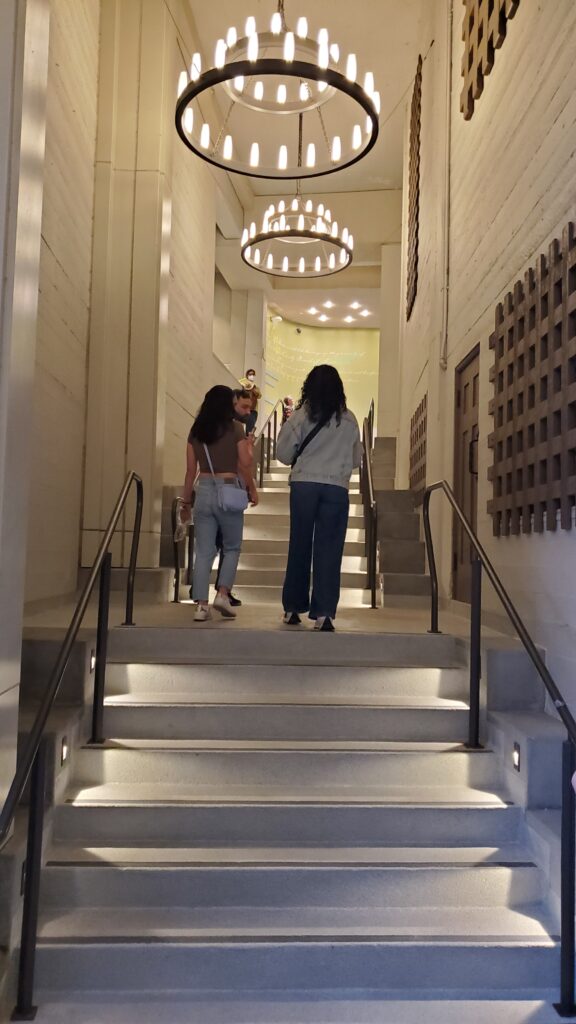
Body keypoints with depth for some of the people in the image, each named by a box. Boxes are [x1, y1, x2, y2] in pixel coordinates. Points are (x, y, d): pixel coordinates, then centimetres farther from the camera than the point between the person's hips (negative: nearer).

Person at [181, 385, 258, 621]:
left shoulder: (196, 430, 6)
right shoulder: (235, 428, -3)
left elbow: (191, 469, 7)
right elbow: (245, 464, -5)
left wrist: (186, 500, 14)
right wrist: (252, 489, 9)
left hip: (204, 491, 3)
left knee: (203, 552, 6)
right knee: (232, 548, 14)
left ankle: (201, 605, 3)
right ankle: (223, 594, 2)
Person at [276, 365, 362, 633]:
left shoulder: (301, 416, -1)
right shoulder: (349, 420, 4)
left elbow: (283, 454, 0)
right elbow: (356, 459, 13)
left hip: (304, 485, 0)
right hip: (336, 488, 0)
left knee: (299, 547, 10)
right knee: (329, 551, 3)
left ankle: (293, 608, 18)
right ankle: (324, 613, -2)